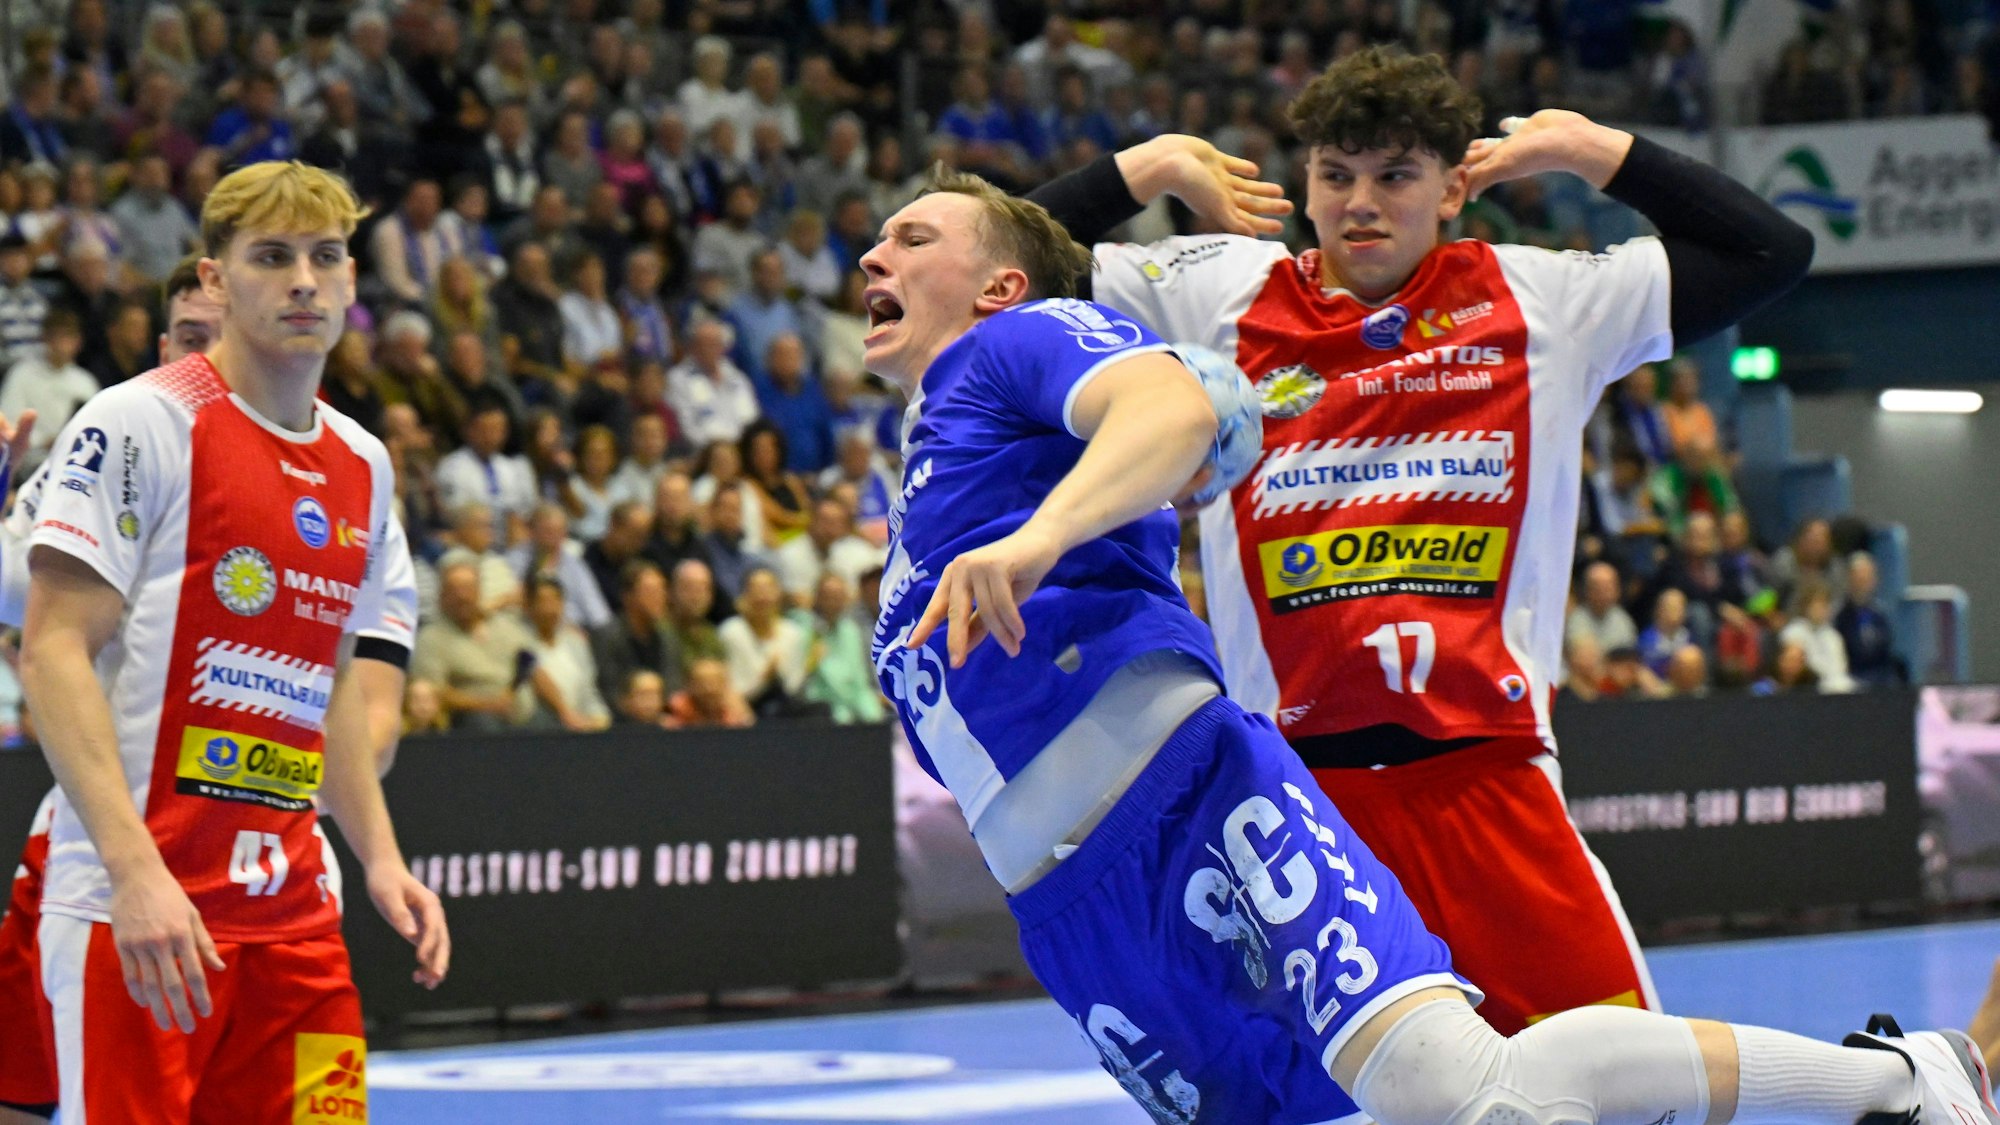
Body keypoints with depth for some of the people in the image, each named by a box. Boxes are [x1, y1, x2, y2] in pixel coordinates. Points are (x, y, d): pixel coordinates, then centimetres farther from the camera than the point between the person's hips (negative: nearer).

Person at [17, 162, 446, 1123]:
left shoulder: (362, 467, 16)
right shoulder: (138, 424, -6)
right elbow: (53, 654, -12)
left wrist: (379, 859, 14)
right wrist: (135, 869, -21)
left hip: (292, 913, 7)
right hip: (139, 910, -7)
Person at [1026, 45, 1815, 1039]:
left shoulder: (1544, 303, 8)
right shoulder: (1216, 297, 7)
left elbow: (1770, 252, 12)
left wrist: (1591, 151, 10)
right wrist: (1148, 168, 8)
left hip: (1483, 767, 0)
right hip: (1293, 779, 0)